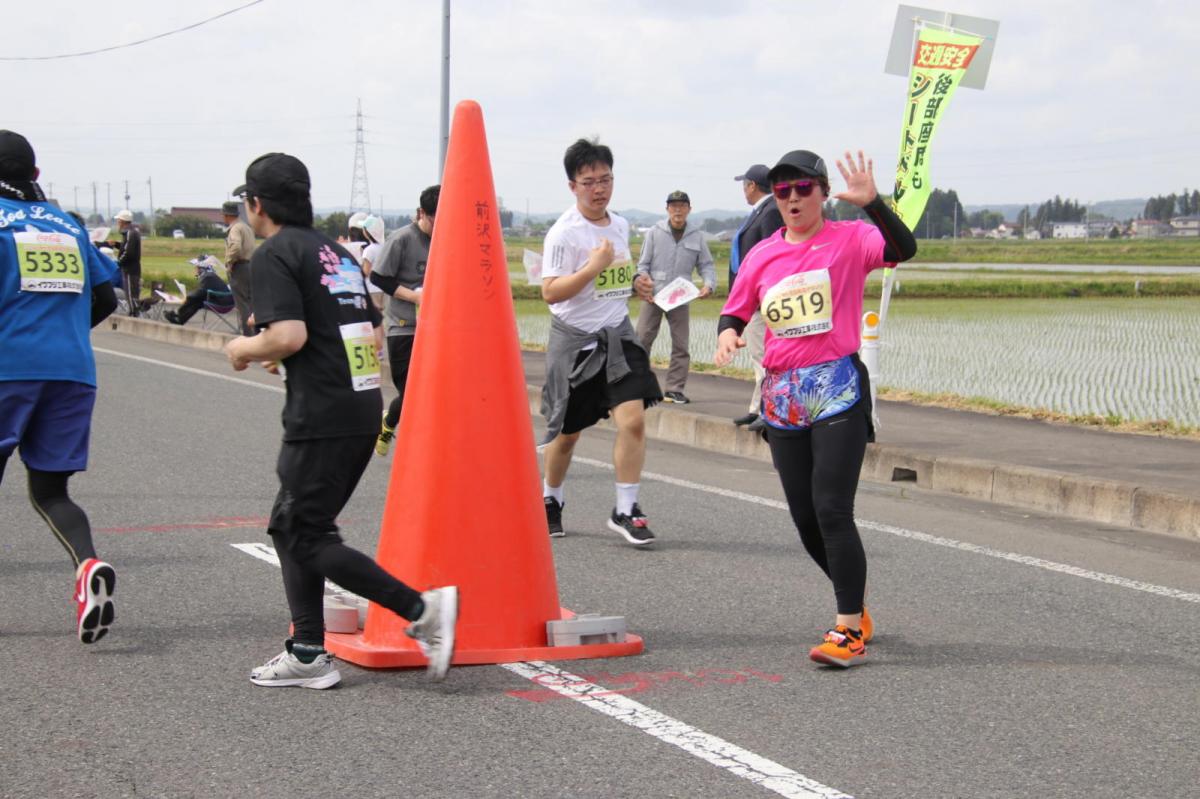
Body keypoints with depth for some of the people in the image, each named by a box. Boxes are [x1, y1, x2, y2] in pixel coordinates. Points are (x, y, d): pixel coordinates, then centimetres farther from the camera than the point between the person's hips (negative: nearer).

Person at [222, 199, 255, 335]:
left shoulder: (235, 229, -12)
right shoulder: (247, 227, 17)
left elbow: (236, 248, -28)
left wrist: (229, 262, -15)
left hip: (239, 268, -9)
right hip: (250, 264, 9)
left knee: (242, 304, -6)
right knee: (250, 302, 13)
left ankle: (247, 333, -8)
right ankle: (255, 332, 16)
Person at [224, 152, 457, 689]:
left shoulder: (274, 255, -8)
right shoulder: (336, 252, 19)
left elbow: (288, 336, -21)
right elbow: (373, 333, 21)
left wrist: (245, 348, 0)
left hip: (321, 417, -9)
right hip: (363, 408, 9)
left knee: (305, 536, -3)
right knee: (290, 525, 17)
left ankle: (422, 609, -12)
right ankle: (308, 653, 16)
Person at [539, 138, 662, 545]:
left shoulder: (620, 225, 9)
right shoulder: (563, 233, -13)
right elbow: (550, 292, -19)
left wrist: (636, 283, 5)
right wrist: (593, 267, -28)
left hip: (617, 334, 5)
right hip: (574, 339, -4)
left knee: (633, 419, -12)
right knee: (567, 431, 8)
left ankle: (626, 511, -2)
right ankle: (550, 501, 33)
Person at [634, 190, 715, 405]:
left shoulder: (697, 236, 7)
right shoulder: (655, 232, 4)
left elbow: (706, 265, 10)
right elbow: (643, 264, 7)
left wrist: (709, 285, -9)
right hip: (653, 296, -1)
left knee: (681, 346, 1)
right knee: (642, 339, -5)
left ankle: (675, 389, 6)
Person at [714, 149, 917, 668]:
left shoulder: (849, 240, -4)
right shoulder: (762, 255, 10)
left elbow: (902, 250, -21)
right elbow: (735, 309, 17)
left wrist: (870, 203, -34)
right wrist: (727, 332, -5)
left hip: (838, 390, -6)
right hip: (781, 396, 6)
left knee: (832, 511, -15)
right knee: (805, 518, 10)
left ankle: (849, 632, -9)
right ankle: (855, 609, 30)